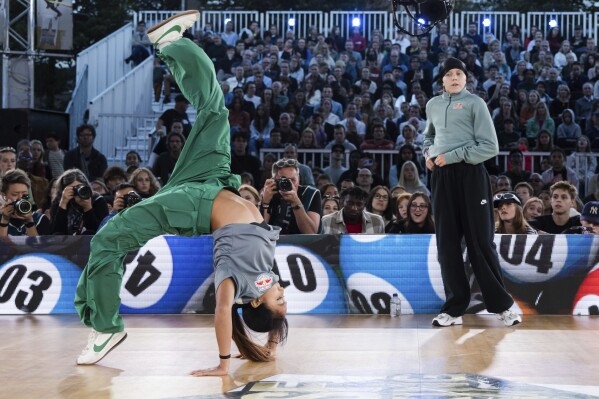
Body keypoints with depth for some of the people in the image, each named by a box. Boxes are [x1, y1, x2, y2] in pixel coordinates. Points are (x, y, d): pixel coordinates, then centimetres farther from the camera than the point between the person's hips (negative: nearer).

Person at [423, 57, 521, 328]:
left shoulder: (475, 103, -3)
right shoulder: (433, 105, 13)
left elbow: (490, 147, -9)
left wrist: (452, 156, -13)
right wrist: (428, 153, 10)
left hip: (470, 175, -5)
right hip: (441, 177, 5)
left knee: (480, 241, -2)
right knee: (447, 242, 5)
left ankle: (501, 304, 8)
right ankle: (454, 307, 11)